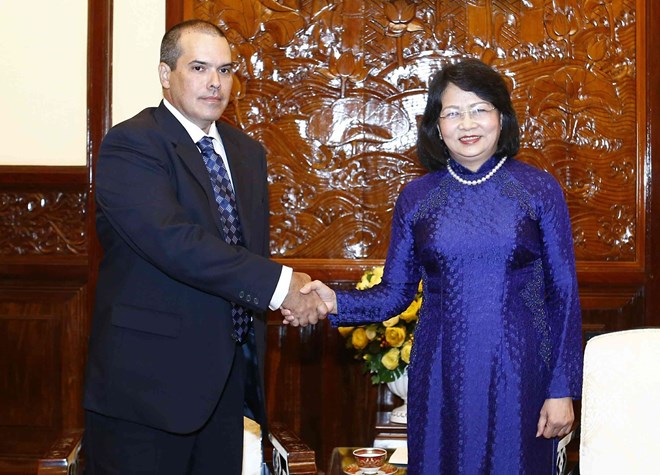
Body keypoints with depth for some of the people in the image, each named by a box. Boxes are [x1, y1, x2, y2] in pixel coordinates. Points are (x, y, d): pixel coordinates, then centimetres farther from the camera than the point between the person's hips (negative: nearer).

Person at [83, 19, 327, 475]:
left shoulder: (247, 152, 14)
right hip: (149, 381, -7)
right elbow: (173, 241, -24)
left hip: (227, 378, 7)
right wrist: (278, 284, -25)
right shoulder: (130, 145, -11)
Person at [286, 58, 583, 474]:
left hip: (519, 376, -1)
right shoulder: (417, 198, 4)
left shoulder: (540, 189, -1)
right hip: (441, 378, 1)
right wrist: (336, 303, -12)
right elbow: (395, 292, 6)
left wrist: (563, 390, -4)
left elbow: (564, 295, 0)